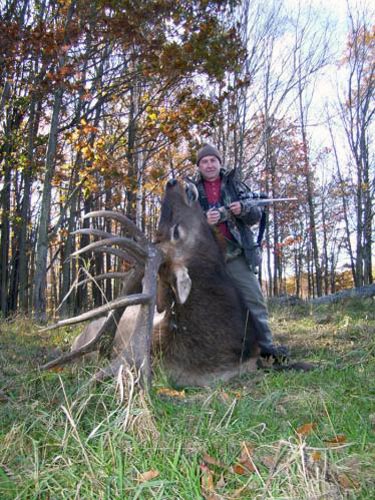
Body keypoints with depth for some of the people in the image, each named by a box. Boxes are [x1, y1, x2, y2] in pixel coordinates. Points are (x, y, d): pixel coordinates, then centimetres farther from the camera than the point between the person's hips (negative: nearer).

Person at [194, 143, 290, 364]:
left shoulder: (235, 184, 10)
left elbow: (256, 215, 6)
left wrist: (243, 208, -16)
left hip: (236, 253, 0)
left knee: (255, 299, -2)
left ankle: (266, 345, 5)